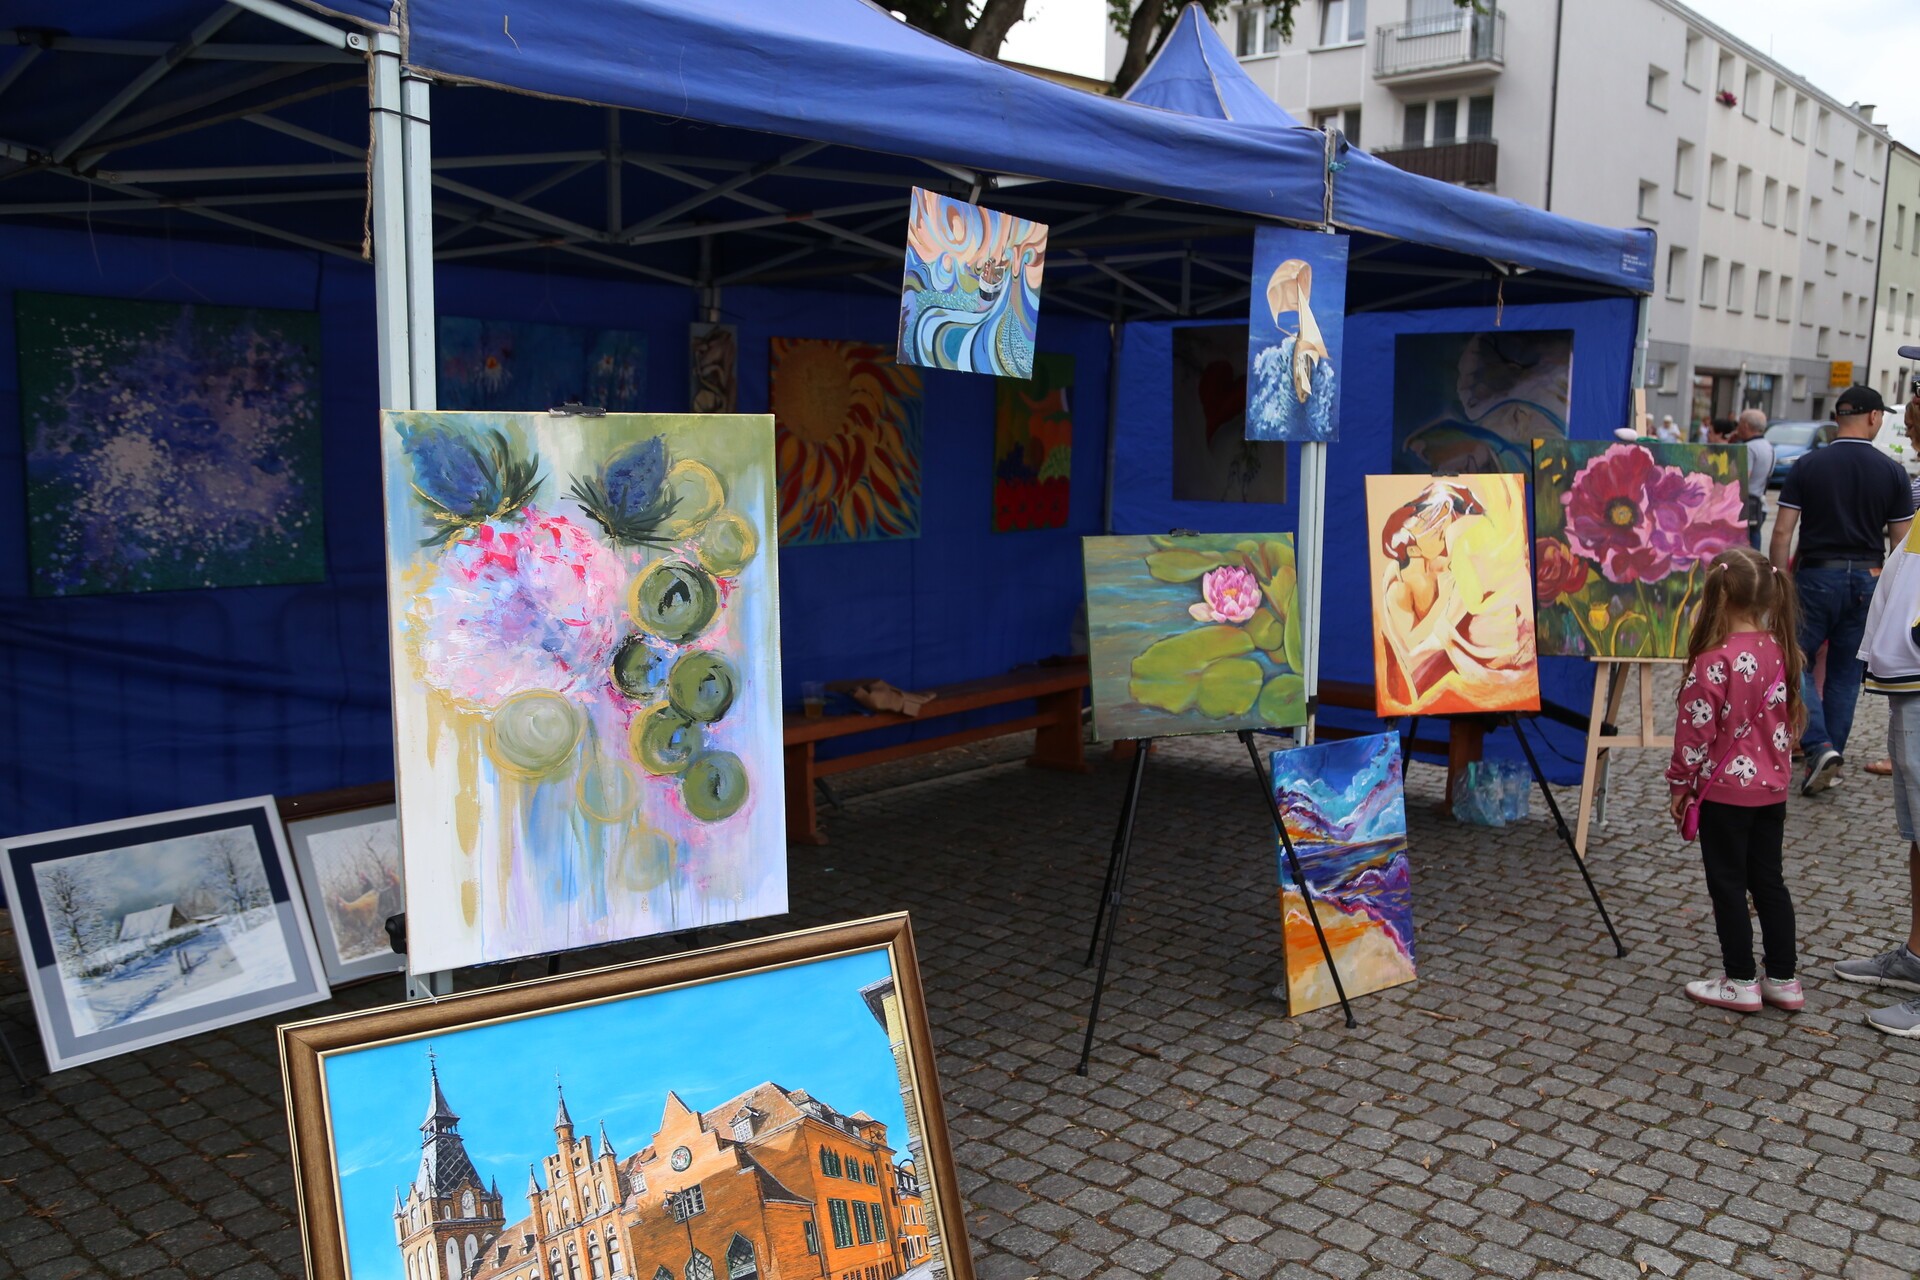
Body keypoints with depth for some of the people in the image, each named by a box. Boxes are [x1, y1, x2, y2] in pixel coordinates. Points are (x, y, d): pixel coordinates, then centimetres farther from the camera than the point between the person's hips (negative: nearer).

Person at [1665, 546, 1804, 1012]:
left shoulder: (1714, 661, -21)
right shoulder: (1780, 651, -1)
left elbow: (1696, 730, -15)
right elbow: (1787, 720, 10)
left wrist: (1680, 783, -4)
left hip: (1724, 791, -7)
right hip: (1771, 789, 7)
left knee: (1729, 885, 5)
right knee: (1769, 881, 15)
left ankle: (1741, 981, 13)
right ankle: (1783, 979, 21)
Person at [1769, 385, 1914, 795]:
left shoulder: (1807, 466, -4)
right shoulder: (1892, 472, -1)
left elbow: (1782, 533, -7)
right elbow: (1902, 541, 1)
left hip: (1817, 576, -2)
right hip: (1868, 578, 2)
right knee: (1845, 673, 11)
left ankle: (1819, 747, -11)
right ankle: (1831, 754, 15)